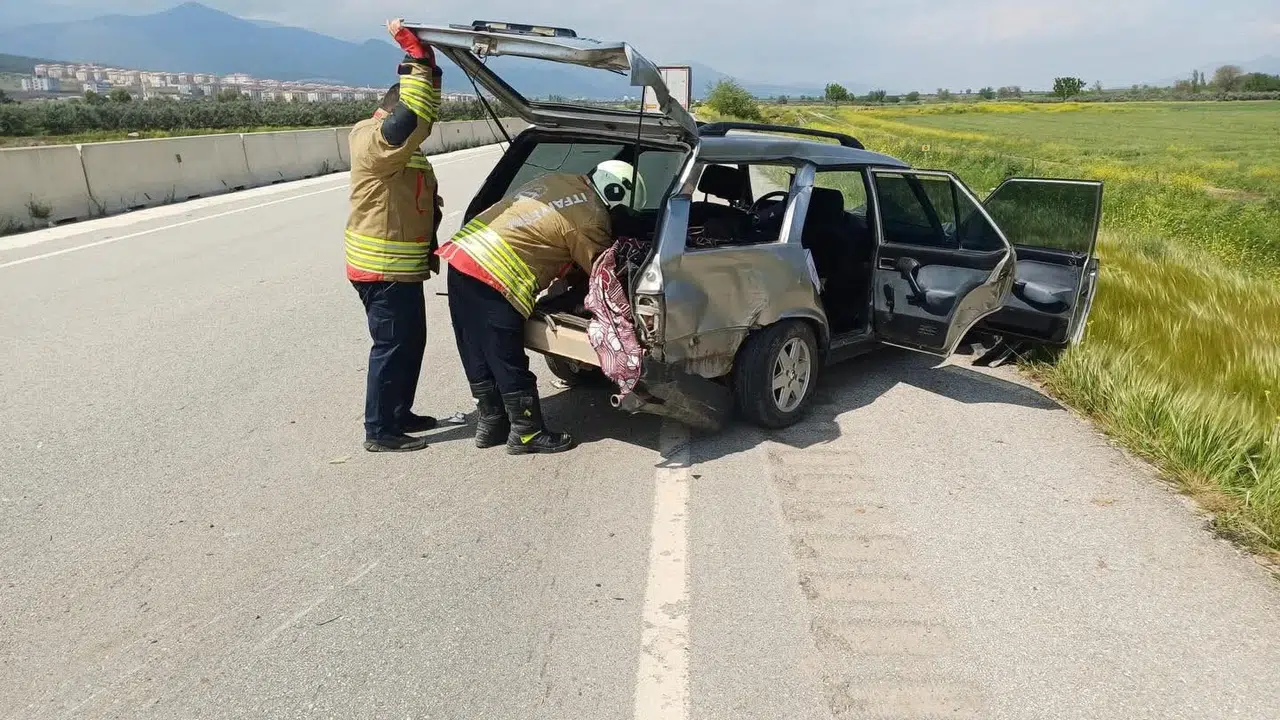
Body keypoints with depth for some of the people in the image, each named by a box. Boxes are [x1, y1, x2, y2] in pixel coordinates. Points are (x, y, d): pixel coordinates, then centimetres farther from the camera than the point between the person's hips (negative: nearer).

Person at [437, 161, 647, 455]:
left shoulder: (560, 181, 17)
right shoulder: (590, 220, -7)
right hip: (493, 279, -9)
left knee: (478, 359, 18)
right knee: (509, 365, 4)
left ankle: (491, 424, 31)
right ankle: (527, 434, 17)